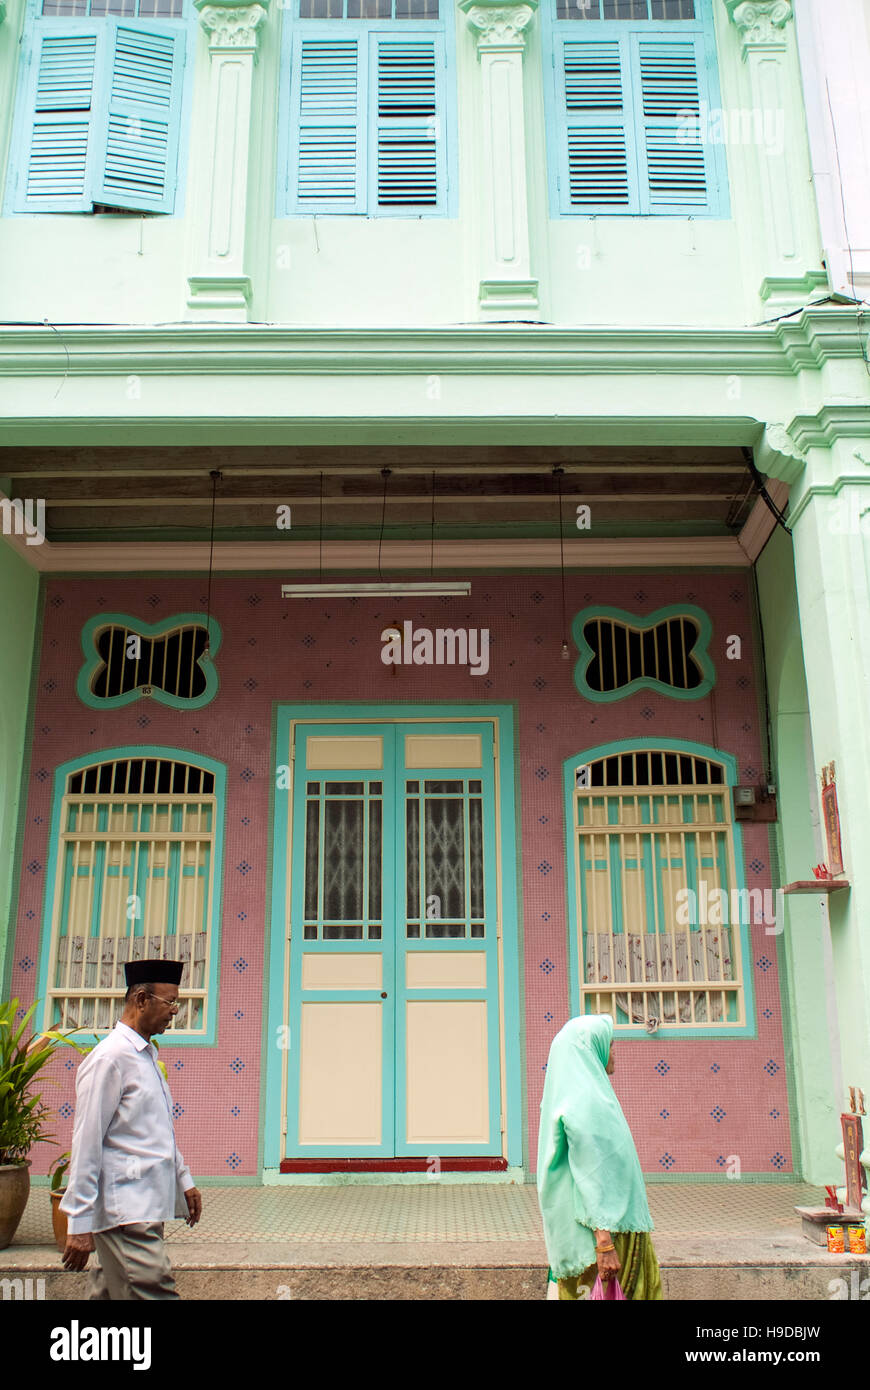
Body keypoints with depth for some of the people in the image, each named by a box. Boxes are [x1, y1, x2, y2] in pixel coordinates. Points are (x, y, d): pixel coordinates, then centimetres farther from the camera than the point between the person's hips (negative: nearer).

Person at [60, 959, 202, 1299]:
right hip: (123, 1211, -9)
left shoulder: (147, 1056, 16)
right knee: (155, 1291, -11)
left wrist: (183, 1181, 24)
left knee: (109, 1291, 13)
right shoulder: (110, 1058, -13)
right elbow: (87, 1143, -15)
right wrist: (80, 1225, -15)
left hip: (146, 1205, 9)